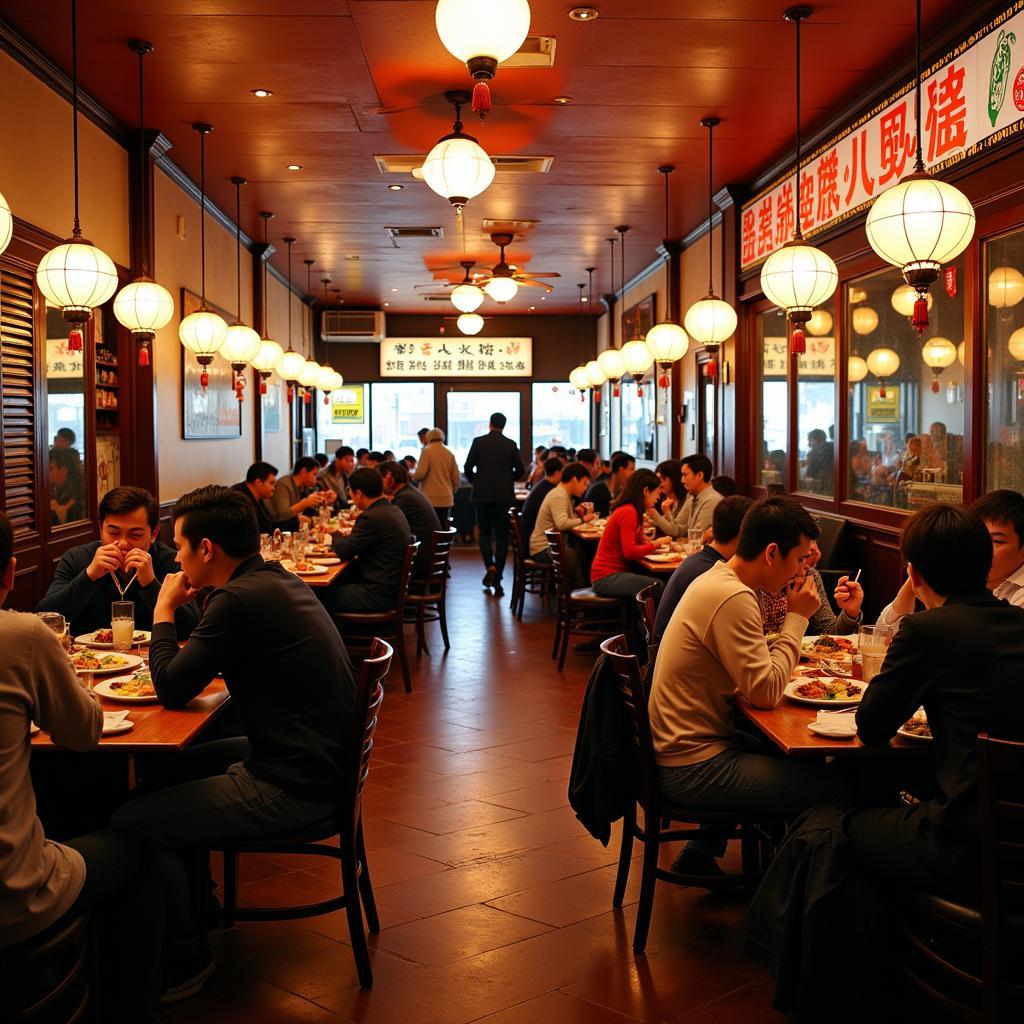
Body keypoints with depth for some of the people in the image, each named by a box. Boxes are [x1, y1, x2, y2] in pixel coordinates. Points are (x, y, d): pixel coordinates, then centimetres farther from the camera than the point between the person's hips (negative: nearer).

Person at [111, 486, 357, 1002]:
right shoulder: (277, 580, 7)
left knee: (131, 823, -7)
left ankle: (186, 958, 12)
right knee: (167, 769, 26)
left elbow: (171, 689, -14)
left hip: (292, 786, -10)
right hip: (314, 758, 10)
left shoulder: (241, 599, -22)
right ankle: (195, 902, 40)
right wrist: (184, 611, 7)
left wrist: (164, 611, -1)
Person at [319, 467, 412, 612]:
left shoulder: (372, 517, -19)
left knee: (322, 595, -1)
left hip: (379, 595, -9)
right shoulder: (394, 511, 9)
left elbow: (344, 552, -11)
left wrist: (336, 534, 8)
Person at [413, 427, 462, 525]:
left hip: (430, 498, -4)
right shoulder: (449, 453, 6)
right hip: (446, 499, 4)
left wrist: (413, 476, 9)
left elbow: (420, 473, -13)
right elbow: (457, 478, 7)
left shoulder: (427, 451, -5)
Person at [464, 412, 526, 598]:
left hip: (482, 495, 0)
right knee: (502, 536, 7)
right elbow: (520, 471, -1)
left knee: (485, 533, 14)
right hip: (504, 496, 0)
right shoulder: (511, 444, 1)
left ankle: (490, 566, -10)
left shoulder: (478, 442, -1)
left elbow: (468, 467, -5)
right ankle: (497, 578, 4)